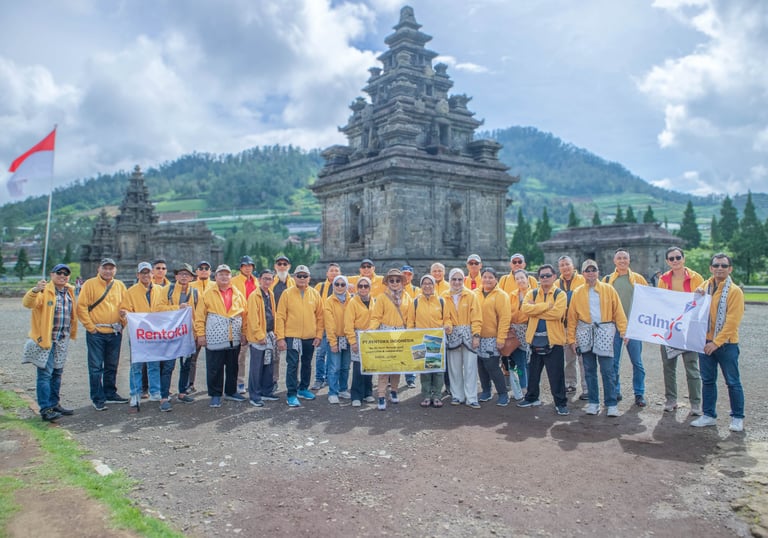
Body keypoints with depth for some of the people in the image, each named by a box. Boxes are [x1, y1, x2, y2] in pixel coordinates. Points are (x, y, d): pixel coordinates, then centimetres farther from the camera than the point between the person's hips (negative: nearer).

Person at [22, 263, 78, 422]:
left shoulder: (69, 292, 10)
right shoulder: (44, 291, -12)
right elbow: (28, 303, -29)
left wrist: (71, 332, 13)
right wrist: (35, 290, -47)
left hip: (62, 341, 7)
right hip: (45, 339, -7)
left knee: (57, 373, 16)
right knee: (45, 374, -5)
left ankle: (54, 404, 27)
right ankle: (45, 409, -1)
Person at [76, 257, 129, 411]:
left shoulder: (120, 286, 10)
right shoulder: (90, 284, -4)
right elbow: (81, 306, -7)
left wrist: (122, 324, 5)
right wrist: (90, 326, -10)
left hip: (115, 333, 4)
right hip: (96, 333, -4)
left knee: (112, 366, 13)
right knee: (96, 367, 0)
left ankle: (110, 394, 26)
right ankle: (98, 399, 8)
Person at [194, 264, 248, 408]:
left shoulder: (238, 295, 9)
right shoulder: (208, 294, 1)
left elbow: (244, 315, 12)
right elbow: (200, 316, -1)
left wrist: (244, 333, 9)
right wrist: (201, 334, -6)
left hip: (234, 339, 3)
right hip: (215, 339, -3)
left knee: (232, 367, 13)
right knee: (215, 368, 2)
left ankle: (231, 392, 26)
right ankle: (215, 395, 13)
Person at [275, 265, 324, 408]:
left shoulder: (315, 294, 3)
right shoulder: (287, 293, -4)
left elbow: (319, 316, 7)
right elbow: (280, 316, -5)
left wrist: (319, 335, 1)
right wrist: (280, 337, -10)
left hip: (310, 337, 3)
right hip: (292, 336, -3)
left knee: (307, 364, 15)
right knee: (292, 365, -4)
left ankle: (303, 389, 32)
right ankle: (292, 394, 5)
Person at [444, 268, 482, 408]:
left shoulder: (471, 295, 0)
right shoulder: (444, 297, 5)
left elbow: (476, 317, -3)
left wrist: (476, 335, -10)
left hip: (468, 335, -1)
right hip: (452, 335, 2)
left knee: (470, 368, -1)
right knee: (454, 368, 7)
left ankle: (471, 398, 5)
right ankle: (457, 396, 18)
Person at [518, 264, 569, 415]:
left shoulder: (560, 294, -3)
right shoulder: (532, 293, 8)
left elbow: (557, 313, -20)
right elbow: (525, 308, -12)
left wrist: (536, 310, -13)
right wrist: (547, 305, -17)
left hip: (553, 340, -4)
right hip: (535, 339, 4)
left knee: (556, 374, 0)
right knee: (533, 372, 16)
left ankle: (561, 403, 10)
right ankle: (532, 398, 31)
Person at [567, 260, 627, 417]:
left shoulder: (608, 290, 3)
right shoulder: (577, 292, 6)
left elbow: (618, 311, 1)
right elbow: (572, 317, 5)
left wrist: (624, 331, -7)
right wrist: (571, 339, 1)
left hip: (604, 332, -2)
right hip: (585, 333, 2)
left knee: (607, 370, -3)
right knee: (589, 370, 9)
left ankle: (611, 404, 8)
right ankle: (593, 402, 19)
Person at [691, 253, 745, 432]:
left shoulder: (735, 291, -10)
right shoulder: (704, 286, 7)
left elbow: (732, 322, -15)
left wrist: (717, 342, -19)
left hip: (726, 344, -5)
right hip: (705, 341, 5)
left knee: (732, 382, 5)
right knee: (708, 381, 11)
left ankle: (737, 418, 18)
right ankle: (709, 415, 21)